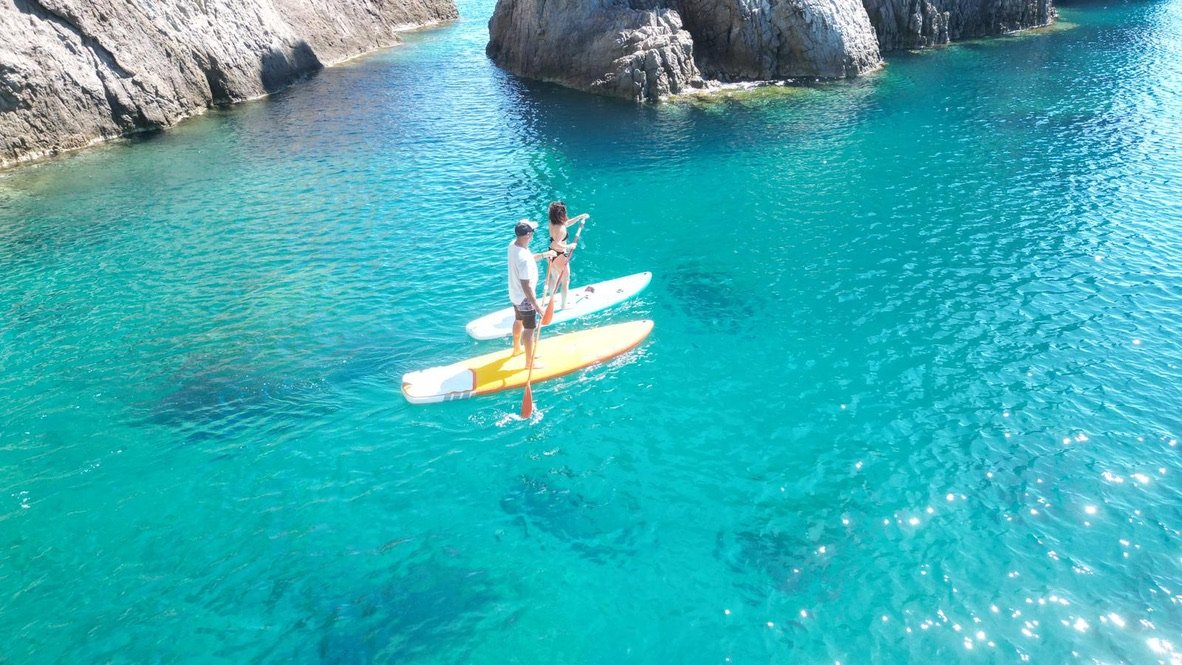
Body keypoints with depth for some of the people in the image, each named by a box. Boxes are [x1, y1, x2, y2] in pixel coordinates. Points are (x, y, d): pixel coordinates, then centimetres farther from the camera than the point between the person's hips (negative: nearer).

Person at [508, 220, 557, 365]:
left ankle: (517, 348, 52)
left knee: (518, 321, 30)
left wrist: (543, 255, 14)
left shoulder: (513, 245, -8)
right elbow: (526, 286, -32)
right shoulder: (524, 259, -36)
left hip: (514, 295, 9)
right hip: (525, 299, -9)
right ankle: (529, 362, 23)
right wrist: (536, 305, -25)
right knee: (529, 330, 8)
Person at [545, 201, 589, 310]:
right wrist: (570, 246, -25)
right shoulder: (560, 229, -31)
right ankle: (564, 305, 26)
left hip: (552, 254, 8)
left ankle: (552, 298, 47)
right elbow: (556, 244, -40)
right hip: (560, 257, -8)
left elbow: (566, 223, 13)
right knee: (565, 281, 13)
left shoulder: (552, 223, -4)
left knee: (554, 277, 29)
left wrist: (580, 217, 13)